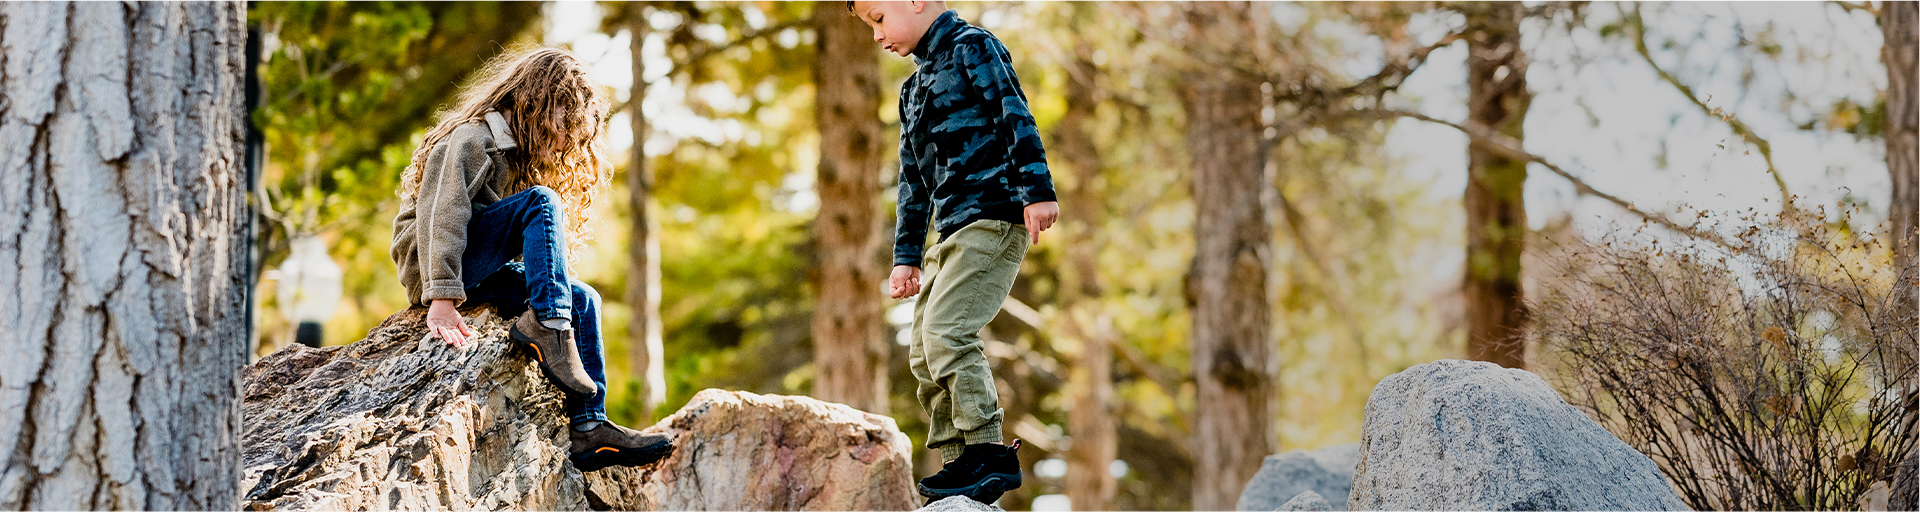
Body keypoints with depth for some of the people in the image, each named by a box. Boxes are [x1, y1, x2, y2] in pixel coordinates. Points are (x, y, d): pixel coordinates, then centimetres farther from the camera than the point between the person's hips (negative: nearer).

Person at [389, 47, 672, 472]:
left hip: (481, 276, 9)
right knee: (542, 201, -23)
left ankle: (590, 429, -13)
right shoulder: (473, 138, -9)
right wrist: (441, 297, -32)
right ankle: (546, 326, -35)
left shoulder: (518, 151, 22)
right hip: (431, 266, -9)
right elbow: (440, 214, -22)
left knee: (585, 300, -4)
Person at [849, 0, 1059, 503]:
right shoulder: (914, 89, 23)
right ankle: (958, 463, 9)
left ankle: (989, 455, -18)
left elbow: (1015, 115, -13)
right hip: (953, 231, 9)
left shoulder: (971, 47, -2)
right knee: (924, 353, 5)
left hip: (993, 217, -9)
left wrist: (1036, 190, -22)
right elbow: (915, 180, 26)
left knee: (945, 330, -21)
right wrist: (905, 256, 23)